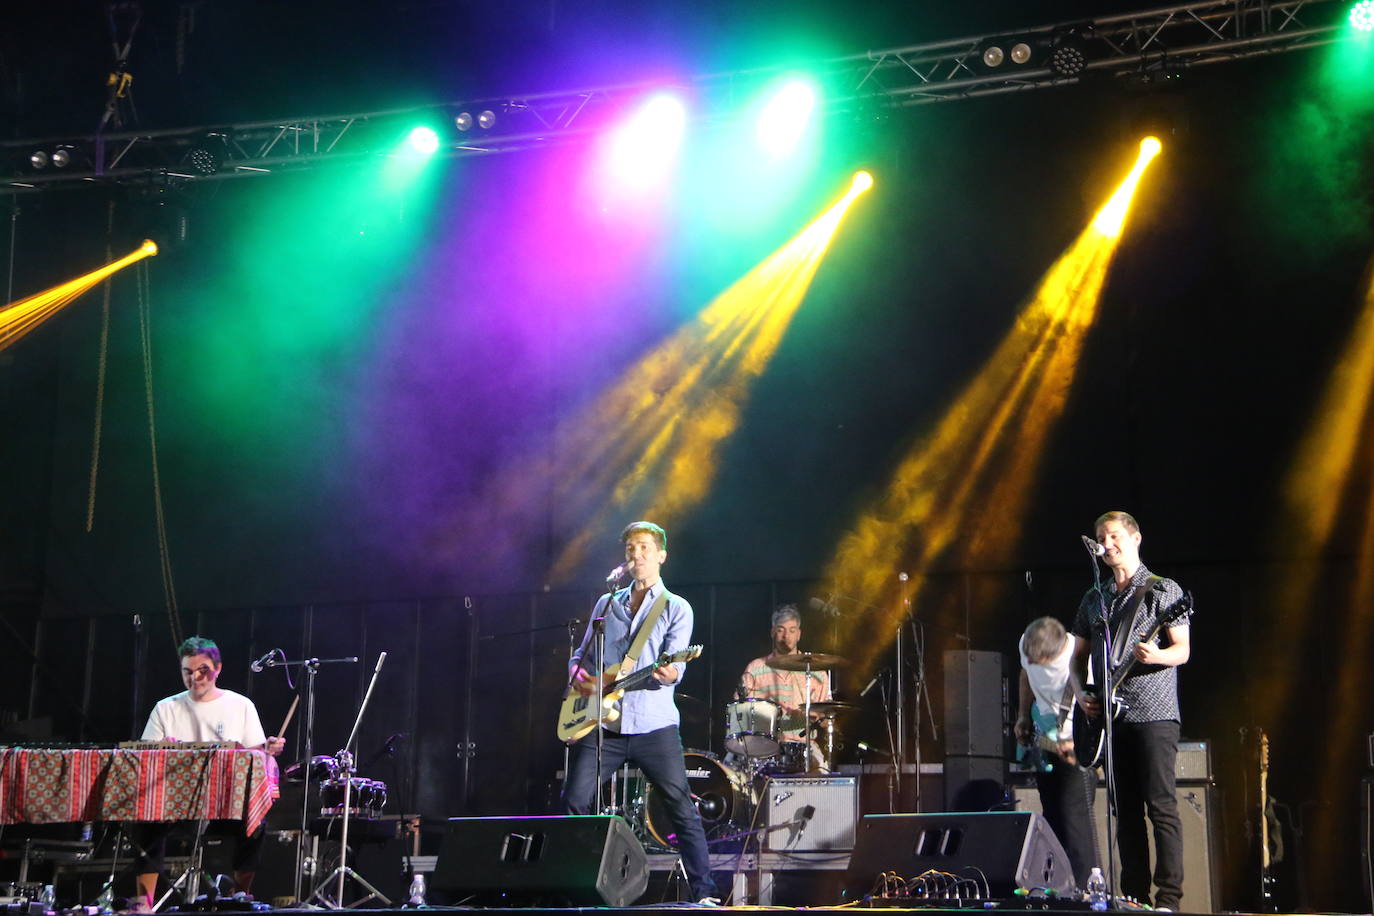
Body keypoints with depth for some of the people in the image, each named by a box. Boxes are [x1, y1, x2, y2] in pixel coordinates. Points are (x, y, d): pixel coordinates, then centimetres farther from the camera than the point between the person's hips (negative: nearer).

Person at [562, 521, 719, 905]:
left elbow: (674, 665, -7)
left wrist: (670, 673, -30)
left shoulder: (676, 608, 6)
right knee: (575, 803, -1)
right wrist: (578, 675, -1)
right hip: (602, 724, 4)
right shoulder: (606, 604, 18)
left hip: (653, 725, -3)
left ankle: (705, 893, -4)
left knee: (682, 808, -7)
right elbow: (580, 654, 22)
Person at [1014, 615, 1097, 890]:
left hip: (1077, 747, -7)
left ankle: (1084, 889, -10)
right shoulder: (1026, 646, -9)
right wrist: (1023, 718, 7)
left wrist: (1081, 744, -32)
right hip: (1042, 742, 7)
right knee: (1052, 818, 11)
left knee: (1075, 818, -14)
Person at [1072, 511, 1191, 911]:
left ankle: (1168, 897, -8)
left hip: (1153, 713, -5)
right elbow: (1079, 656, 21)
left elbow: (1183, 650, -5)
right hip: (1108, 715, 5)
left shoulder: (1164, 590, 1)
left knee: (1161, 806, -9)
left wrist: (1155, 656, -24)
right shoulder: (1094, 599, 17)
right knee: (1126, 810, 6)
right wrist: (1082, 694, 5)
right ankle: (1135, 895, 9)